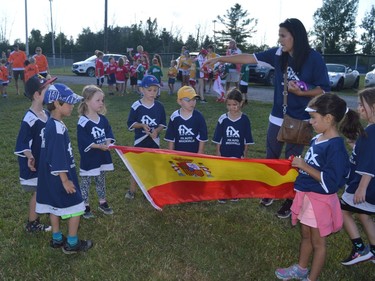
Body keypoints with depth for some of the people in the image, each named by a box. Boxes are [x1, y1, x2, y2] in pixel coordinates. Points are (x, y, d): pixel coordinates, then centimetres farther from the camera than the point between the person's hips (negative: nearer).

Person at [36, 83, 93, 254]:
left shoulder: (52, 124, 6)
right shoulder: (57, 128, -24)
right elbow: (58, 158, -25)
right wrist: (65, 180, -20)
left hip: (51, 177, 10)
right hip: (60, 177, -10)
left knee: (55, 206, 18)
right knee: (76, 207, 2)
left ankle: (57, 239, 31)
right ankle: (72, 244, 13)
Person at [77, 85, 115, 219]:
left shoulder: (103, 119, 3)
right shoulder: (83, 122, -17)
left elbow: (109, 134, 3)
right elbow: (84, 142, -21)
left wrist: (108, 143, -17)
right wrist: (99, 146, -25)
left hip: (102, 157, 6)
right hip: (89, 159, -6)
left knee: (101, 181, 19)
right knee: (85, 182, 8)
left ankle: (102, 203, 33)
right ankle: (85, 206, 20)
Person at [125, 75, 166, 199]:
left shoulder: (159, 106, -2)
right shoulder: (136, 106, -10)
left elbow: (163, 124, 4)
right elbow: (130, 124, -6)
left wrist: (157, 130, -16)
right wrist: (142, 125, -22)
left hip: (154, 141, 2)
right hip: (140, 140, -2)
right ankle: (132, 190, 18)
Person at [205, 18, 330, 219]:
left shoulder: (314, 58, -13)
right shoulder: (278, 54, -2)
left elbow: (324, 90, -8)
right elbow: (249, 58, 1)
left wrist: (301, 92, -24)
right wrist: (220, 59, 1)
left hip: (299, 121, -4)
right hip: (277, 117, 5)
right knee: (271, 157, 16)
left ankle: (289, 202, 23)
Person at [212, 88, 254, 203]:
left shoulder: (245, 119, -7)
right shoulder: (222, 119, -7)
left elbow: (247, 140, -1)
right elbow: (218, 139, -1)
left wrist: (245, 154, -1)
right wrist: (218, 153, -2)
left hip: (238, 154, 0)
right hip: (224, 153, 0)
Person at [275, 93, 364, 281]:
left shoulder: (335, 146, -24)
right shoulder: (317, 139, 1)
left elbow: (330, 182, -26)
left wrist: (305, 167, -23)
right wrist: (299, 164, 2)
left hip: (320, 200, -8)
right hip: (306, 195, 8)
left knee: (318, 242, 12)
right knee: (305, 235, 25)